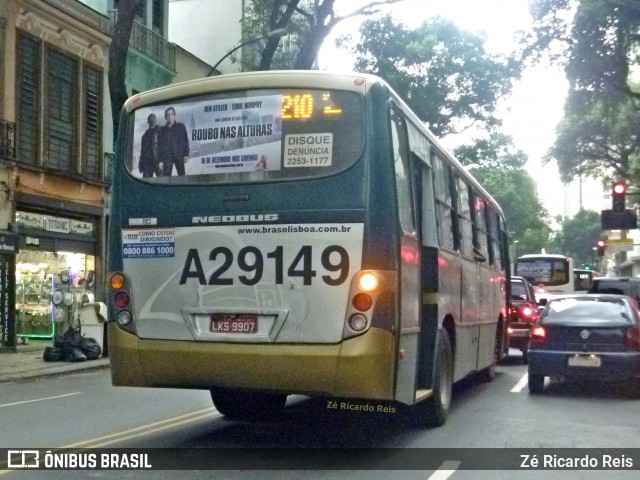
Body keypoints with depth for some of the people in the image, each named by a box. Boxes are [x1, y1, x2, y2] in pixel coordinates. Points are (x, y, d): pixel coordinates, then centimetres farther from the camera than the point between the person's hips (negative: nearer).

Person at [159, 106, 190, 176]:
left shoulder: (181, 126, 10)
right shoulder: (163, 130, 12)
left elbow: (186, 141, 6)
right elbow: (161, 145, 11)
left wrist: (186, 154, -5)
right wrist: (160, 160, 3)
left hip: (179, 156, 0)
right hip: (167, 157, 0)